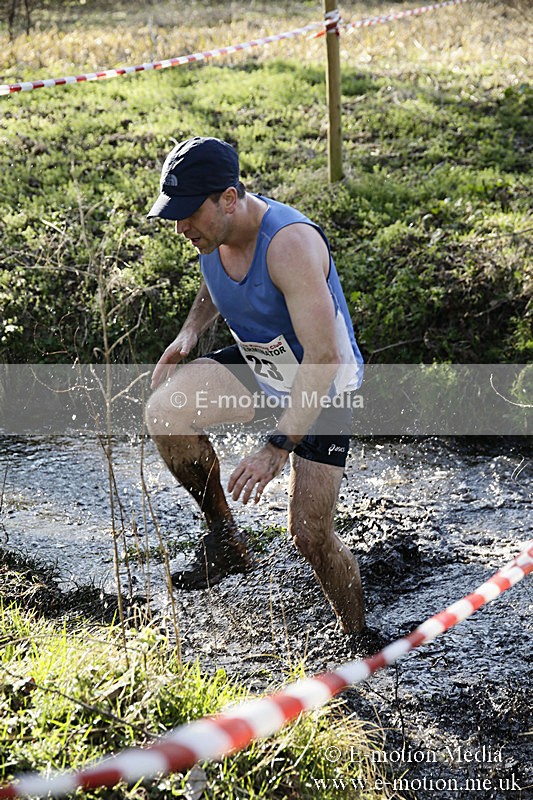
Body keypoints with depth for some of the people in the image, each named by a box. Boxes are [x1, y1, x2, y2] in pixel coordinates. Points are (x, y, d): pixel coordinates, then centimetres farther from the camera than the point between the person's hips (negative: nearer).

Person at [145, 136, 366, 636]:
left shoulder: (290, 243, -34)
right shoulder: (212, 230, -10)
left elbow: (324, 357, -36)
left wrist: (277, 448, -38)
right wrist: (190, 331, -6)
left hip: (322, 386, -6)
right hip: (253, 366, 6)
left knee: (310, 535, -8)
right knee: (162, 411, -21)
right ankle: (224, 539, -1)